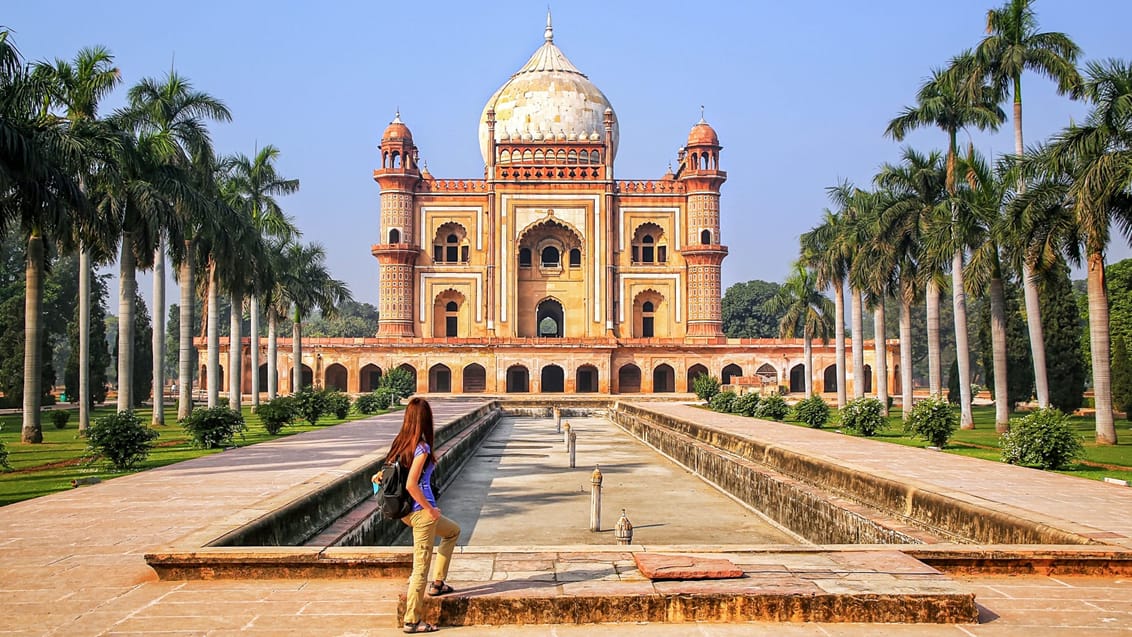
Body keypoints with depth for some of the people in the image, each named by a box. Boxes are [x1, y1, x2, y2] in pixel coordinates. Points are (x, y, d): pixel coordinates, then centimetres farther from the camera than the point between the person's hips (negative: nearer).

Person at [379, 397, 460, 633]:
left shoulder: (400, 442, 4)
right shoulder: (422, 448, -20)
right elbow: (411, 485, -24)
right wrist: (430, 509, -16)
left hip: (406, 510, 9)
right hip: (420, 510, -9)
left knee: (453, 531, 28)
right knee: (421, 566, 2)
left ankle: (437, 583, 28)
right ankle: (412, 620, 10)